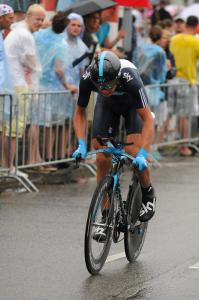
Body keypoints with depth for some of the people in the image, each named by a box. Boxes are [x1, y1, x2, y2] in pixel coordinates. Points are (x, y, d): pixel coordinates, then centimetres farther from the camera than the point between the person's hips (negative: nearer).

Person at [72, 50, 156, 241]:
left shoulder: (130, 78, -43)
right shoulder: (87, 79, -34)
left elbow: (147, 119, -37)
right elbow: (80, 113, -16)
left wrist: (142, 154, -46)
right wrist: (81, 144, -29)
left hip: (132, 104, -3)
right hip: (107, 105, 3)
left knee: (133, 153, -22)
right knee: (102, 160, -9)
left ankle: (148, 194, 7)